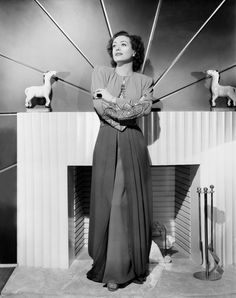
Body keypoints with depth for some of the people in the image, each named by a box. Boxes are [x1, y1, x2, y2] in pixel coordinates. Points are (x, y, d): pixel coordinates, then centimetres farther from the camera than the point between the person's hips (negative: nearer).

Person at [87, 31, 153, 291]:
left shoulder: (144, 81, 13)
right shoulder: (100, 73, 11)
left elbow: (145, 107, -7)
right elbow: (100, 106, -6)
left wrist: (114, 99, -10)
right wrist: (130, 109, -7)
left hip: (133, 144, 1)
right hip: (107, 143, -1)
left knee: (134, 204, 3)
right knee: (107, 203, -2)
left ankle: (134, 267, 17)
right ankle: (110, 270, 9)